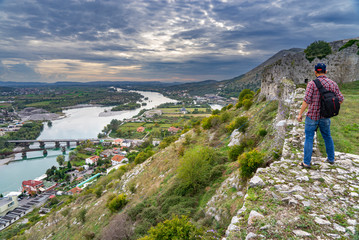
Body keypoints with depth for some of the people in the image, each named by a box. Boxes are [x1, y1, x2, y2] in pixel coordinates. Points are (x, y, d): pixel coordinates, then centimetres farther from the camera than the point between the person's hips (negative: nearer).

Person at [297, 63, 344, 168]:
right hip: (325, 117, 4)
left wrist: (300, 114, -11)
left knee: (309, 138, 3)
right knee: (327, 137, 21)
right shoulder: (333, 84, 1)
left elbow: (306, 100, -18)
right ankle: (331, 158, 34)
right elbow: (340, 99, 5)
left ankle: (306, 162, 7)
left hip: (312, 116, -4)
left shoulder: (312, 84, -13)